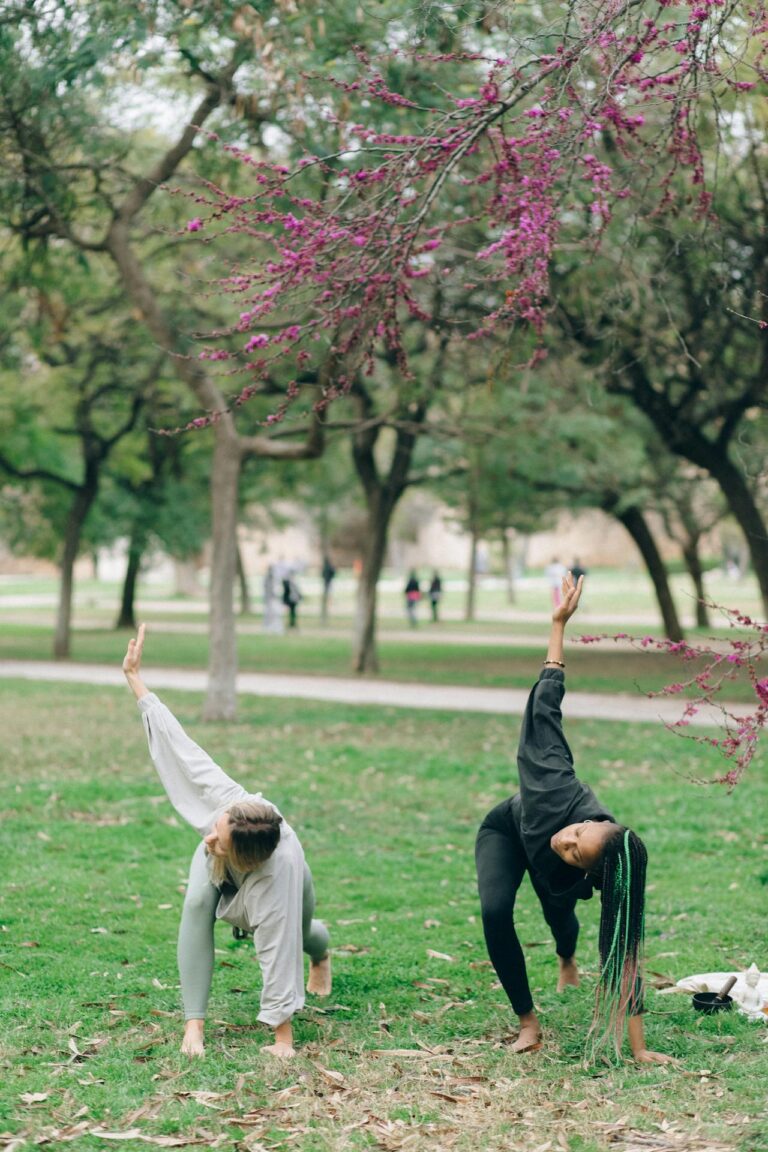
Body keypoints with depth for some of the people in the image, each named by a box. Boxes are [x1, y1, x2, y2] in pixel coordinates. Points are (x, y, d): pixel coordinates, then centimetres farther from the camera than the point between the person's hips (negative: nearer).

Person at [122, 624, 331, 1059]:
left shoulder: (279, 871, -51)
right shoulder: (229, 800, -46)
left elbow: (277, 953, -45)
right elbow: (180, 744, -37)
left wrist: (284, 1038, -38)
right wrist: (136, 679, -32)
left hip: (268, 888, -2)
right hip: (218, 875, 2)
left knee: (294, 936, 27)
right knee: (196, 906, -30)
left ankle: (321, 949, 68)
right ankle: (194, 1025, -20)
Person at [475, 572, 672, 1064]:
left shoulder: (611, 877, -44)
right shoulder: (560, 792, -47)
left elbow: (626, 958, -39)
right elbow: (544, 706, -39)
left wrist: (639, 1049, -37)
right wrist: (559, 623, -40)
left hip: (544, 857, 0)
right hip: (507, 828, 0)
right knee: (496, 911, -25)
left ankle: (567, 960, 67)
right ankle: (529, 1024, -5)